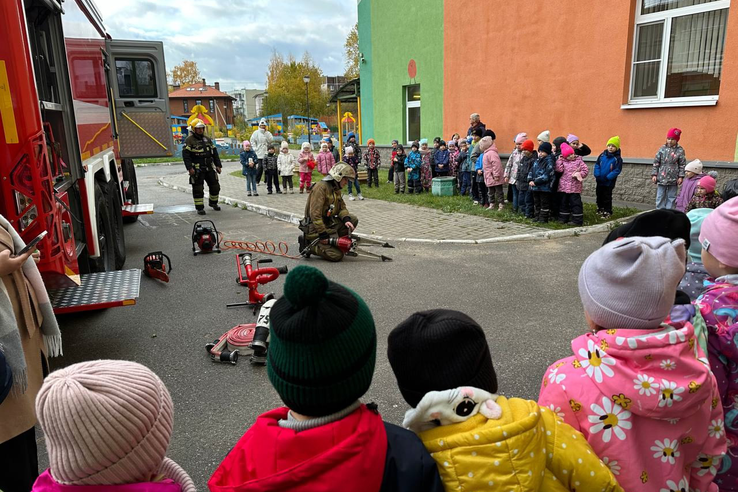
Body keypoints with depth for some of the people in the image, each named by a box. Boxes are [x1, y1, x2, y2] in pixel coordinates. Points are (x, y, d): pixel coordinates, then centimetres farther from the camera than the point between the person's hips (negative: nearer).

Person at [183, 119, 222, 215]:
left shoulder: (207, 139, 14)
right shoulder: (189, 140, -5)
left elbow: (214, 152, 17)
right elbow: (185, 154, -11)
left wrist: (218, 165, 10)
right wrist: (189, 168, -19)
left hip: (209, 168, 6)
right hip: (197, 169, -6)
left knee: (215, 186, 10)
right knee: (198, 189, -2)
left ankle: (213, 203, 30)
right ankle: (199, 208, 6)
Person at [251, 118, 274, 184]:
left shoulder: (268, 133, 9)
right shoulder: (256, 133, 3)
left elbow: (271, 140, -6)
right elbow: (253, 142, 2)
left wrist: (266, 133, -8)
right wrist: (255, 149, -7)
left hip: (267, 153, 2)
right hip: (259, 154, -2)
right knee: (259, 167, -6)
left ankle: (266, 180, 11)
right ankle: (257, 181, 4)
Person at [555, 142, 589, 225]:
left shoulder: (579, 160, 2)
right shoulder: (563, 161, 7)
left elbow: (586, 170, -1)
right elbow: (559, 169, -9)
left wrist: (579, 174, -15)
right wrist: (559, 160, -7)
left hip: (575, 187, -3)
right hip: (564, 186, 3)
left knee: (576, 203, -3)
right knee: (564, 203, 11)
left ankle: (577, 220, 2)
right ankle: (563, 219, 22)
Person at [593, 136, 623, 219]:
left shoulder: (617, 158, -11)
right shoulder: (602, 155, -1)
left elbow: (617, 170, -14)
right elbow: (597, 165, 2)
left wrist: (608, 177, -21)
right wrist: (597, 175, -11)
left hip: (609, 182, -4)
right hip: (600, 181, 4)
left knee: (607, 197, 3)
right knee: (599, 196, 17)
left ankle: (607, 212, 12)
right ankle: (600, 209, 34)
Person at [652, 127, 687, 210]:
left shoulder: (680, 150, -2)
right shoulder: (662, 149, 2)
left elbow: (682, 164, -1)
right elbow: (656, 162, 4)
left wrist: (681, 176, -6)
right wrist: (654, 174, -1)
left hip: (673, 178, -1)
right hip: (661, 177, 1)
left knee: (671, 197, 7)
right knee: (660, 197, 5)